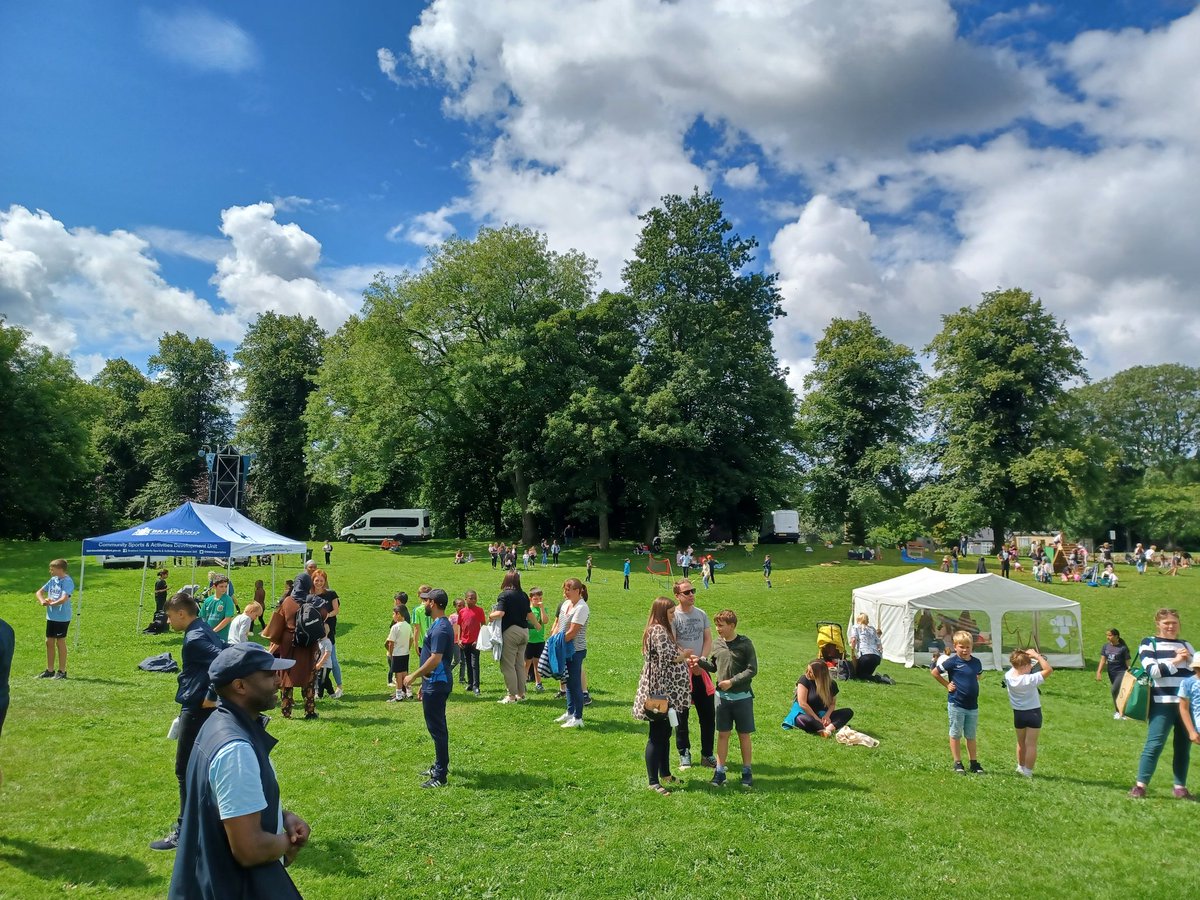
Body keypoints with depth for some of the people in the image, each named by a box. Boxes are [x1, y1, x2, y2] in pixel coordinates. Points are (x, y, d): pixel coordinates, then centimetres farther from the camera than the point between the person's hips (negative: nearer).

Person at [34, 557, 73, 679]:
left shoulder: (67, 581, -15)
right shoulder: (53, 580, 9)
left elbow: (64, 599, -26)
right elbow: (39, 592, 14)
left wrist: (50, 603, -12)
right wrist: (43, 601, -5)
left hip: (62, 618, -8)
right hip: (51, 617, 8)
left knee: (60, 642, 0)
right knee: (49, 642, 12)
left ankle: (62, 671, 10)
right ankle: (50, 670, 23)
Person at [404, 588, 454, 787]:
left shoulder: (440, 628, -20)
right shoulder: (438, 625, 12)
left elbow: (435, 659, -27)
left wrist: (414, 676, -17)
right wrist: (424, 683, 21)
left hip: (436, 685, -10)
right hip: (434, 683, 10)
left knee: (437, 728, -4)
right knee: (437, 726, 20)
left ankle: (440, 776, 3)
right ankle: (440, 766, 32)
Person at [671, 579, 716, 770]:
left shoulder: (701, 614, 7)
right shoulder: (673, 616, -8)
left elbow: (708, 640, 4)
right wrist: (690, 660, -16)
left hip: (701, 671, 5)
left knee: (708, 714, 8)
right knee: (681, 715, 6)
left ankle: (707, 754, 21)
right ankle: (684, 754, 19)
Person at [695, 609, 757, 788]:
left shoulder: (744, 644, -11)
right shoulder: (717, 644, 3)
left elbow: (752, 669, -12)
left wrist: (732, 681, -18)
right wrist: (700, 662, -4)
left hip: (742, 697, -3)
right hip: (722, 696, 3)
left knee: (744, 735, 8)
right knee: (723, 734, 8)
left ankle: (747, 772, 20)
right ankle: (720, 771, 15)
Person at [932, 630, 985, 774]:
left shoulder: (976, 663, 1)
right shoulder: (952, 661, -12)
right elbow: (934, 672, -3)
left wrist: (973, 684, 8)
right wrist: (947, 685, -4)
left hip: (973, 706, 4)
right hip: (956, 704, -4)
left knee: (971, 736, 14)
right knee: (956, 734, 7)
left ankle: (974, 763, 24)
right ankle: (958, 763, 16)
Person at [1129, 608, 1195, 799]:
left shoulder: (1185, 645, 18)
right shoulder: (1149, 644, 4)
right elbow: (1153, 671, -9)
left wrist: (1189, 659, -6)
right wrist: (1175, 661, -10)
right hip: (1162, 703, -4)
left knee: (1183, 747, 6)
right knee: (1154, 744, -7)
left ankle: (1180, 787, 16)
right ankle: (1140, 785, -4)